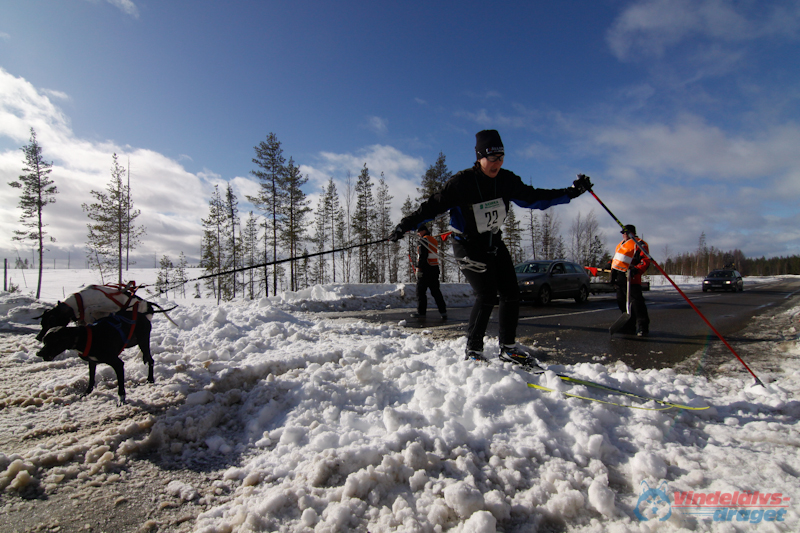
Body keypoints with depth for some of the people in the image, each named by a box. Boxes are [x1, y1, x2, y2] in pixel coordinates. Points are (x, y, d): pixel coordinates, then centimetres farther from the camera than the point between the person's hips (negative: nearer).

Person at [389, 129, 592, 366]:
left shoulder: (507, 180, -4)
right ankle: (473, 350, -2)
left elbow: (534, 197, 6)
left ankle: (508, 347, 15)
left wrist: (571, 192, 4)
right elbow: (433, 206, -16)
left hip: (494, 243, 6)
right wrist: (405, 226, -21)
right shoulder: (461, 182, -19)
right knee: (487, 295, -17)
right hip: (467, 245, -6)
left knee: (511, 293, 0)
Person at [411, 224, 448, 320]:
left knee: (421, 290, 0)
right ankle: (443, 312, 5)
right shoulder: (434, 239, 19)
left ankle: (421, 312, 2)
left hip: (425, 269, -8)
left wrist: (418, 267, -16)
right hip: (435, 268, 8)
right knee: (435, 291, 10)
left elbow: (422, 255, -18)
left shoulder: (423, 240, -8)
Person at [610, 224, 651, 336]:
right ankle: (630, 326, 18)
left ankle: (642, 327, -5)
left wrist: (637, 269, -29)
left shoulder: (639, 244, -4)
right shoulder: (621, 244, 23)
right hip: (619, 279, 9)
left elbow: (645, 261, -13)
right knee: (622, 302, 10)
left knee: (636, 302, -11)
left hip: (630, 278, -9)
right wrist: (610, 266, 17)